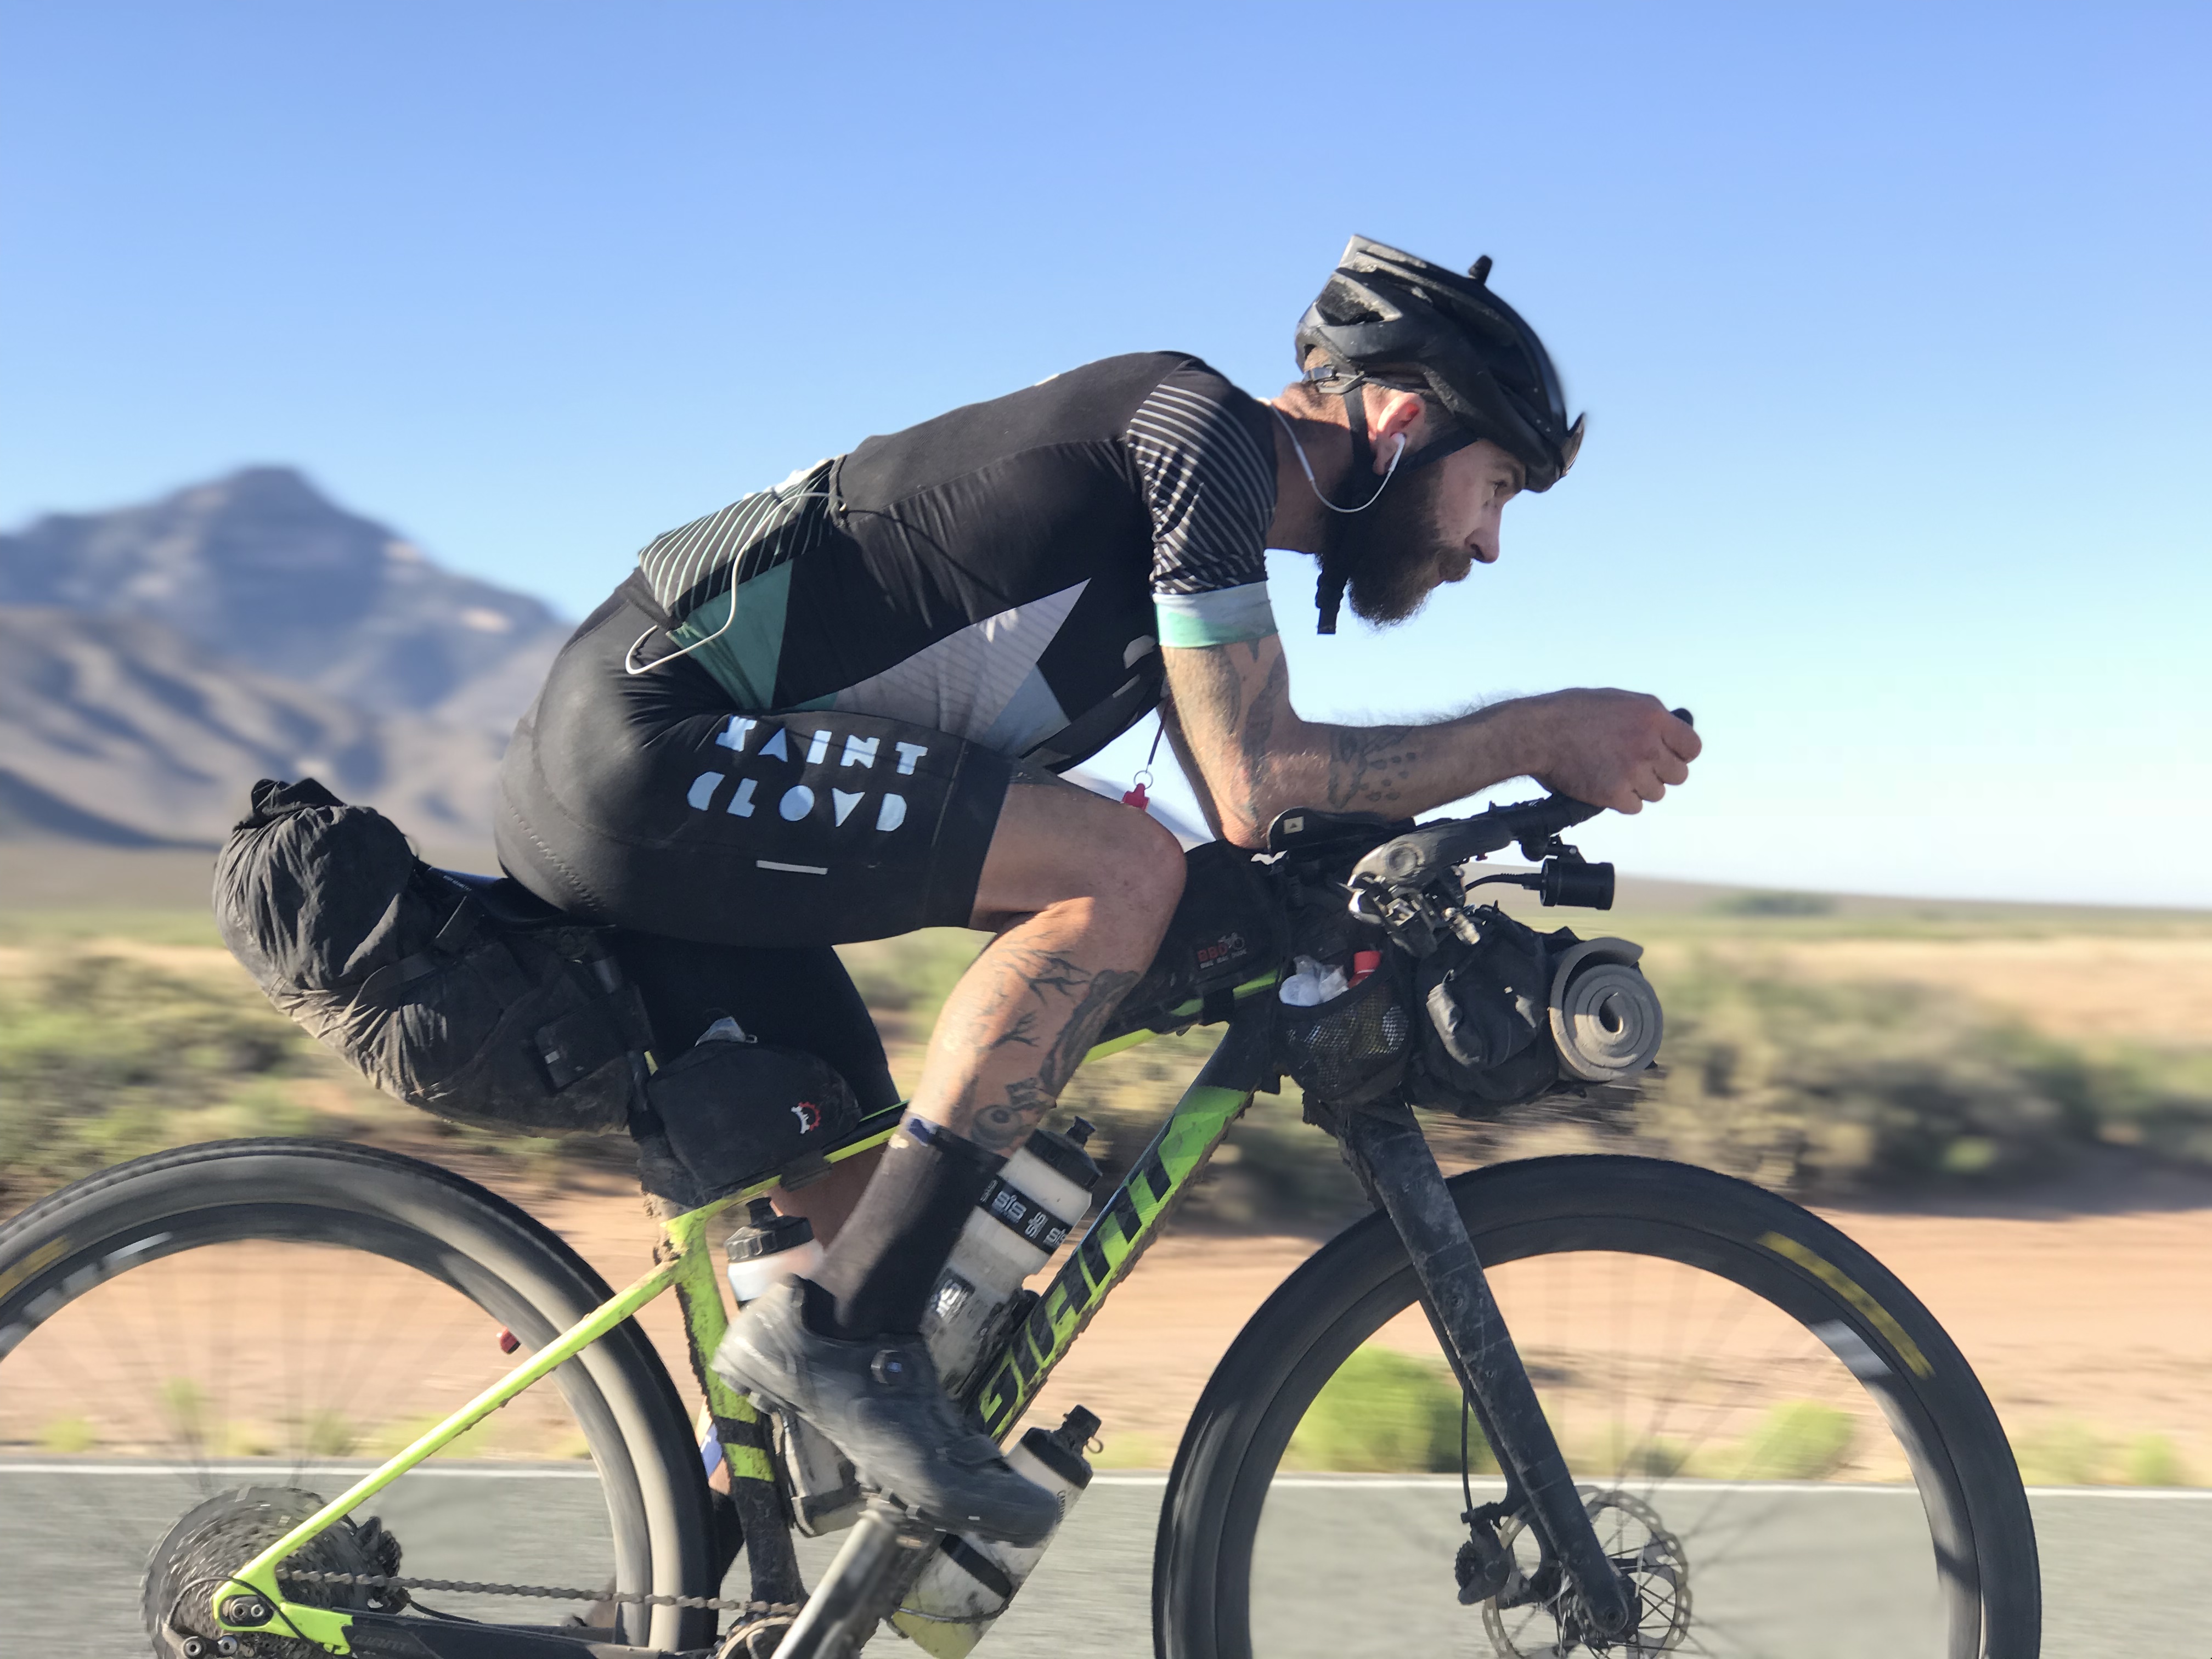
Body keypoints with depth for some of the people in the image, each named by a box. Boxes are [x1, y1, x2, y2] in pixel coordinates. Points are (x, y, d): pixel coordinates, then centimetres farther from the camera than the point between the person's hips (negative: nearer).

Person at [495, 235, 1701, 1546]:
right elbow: (1257, 789, -18)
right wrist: (1541, 732, -9)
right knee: (1124, 869, -22)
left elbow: (1248, 821, 22)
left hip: (629, 798, 10)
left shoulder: (1202, 542, 18)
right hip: (648, 749, -10)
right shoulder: (1199, 420, -10)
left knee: (884, 1227, 11)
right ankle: (844, 1332, -17)